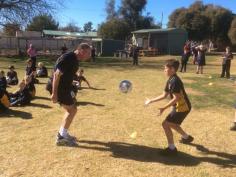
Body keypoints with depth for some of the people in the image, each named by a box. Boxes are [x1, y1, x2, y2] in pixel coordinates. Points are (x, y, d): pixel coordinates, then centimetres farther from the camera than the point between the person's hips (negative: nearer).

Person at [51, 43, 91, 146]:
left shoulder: (75, 60, 9)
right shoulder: (67, 58, -22)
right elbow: (57, 75, -25)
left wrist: (70, 89, 24)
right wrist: (54, 93, -27)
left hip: (65, 87, 10)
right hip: (58, 88, -10)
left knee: (71, 110, 15)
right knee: (72, 110, -5)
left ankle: (62, 134, 28)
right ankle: (61, 138, 6)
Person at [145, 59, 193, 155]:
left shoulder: (175, 81, -23)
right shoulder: (170, 80, 8)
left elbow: (176, 98, -26)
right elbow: (164, 95, 12)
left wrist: (164, 108, -27)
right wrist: (151, 101, 12)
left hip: (182, 107, -10)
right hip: (181, 106, 10)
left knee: (165, 124, -10)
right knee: (171, 124, 26)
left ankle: (172, 148, -1)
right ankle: (187, 137, 47)